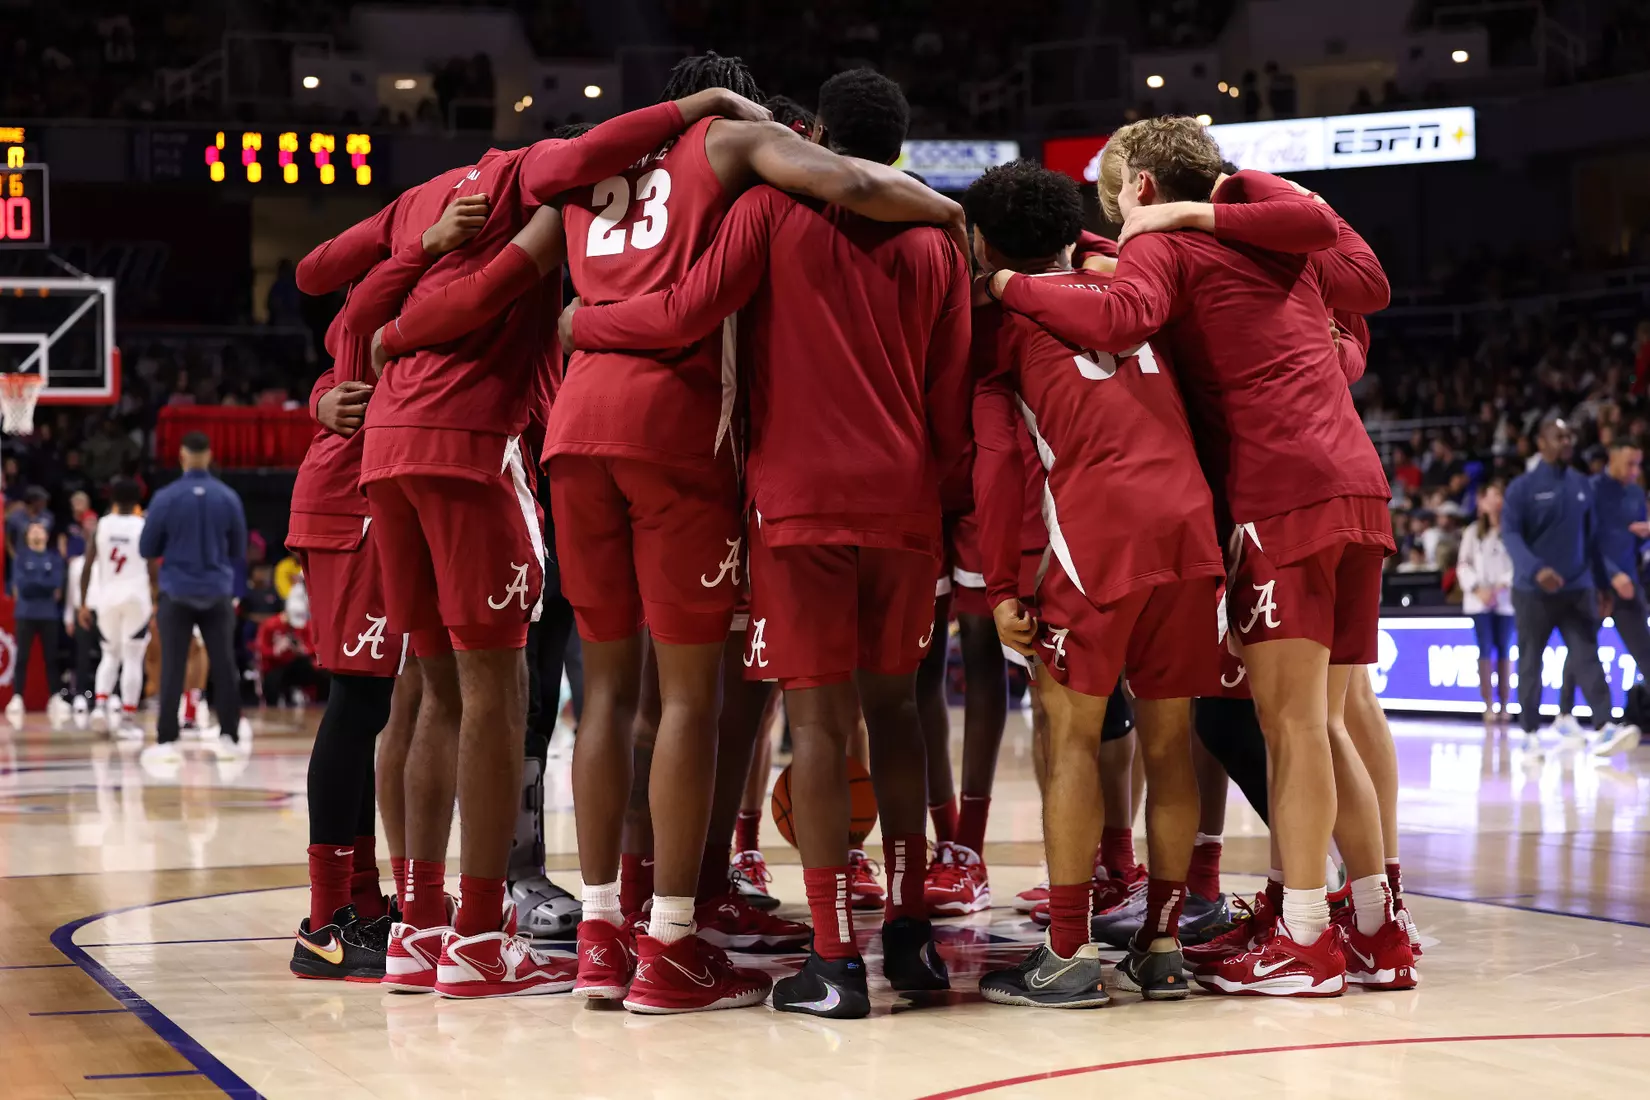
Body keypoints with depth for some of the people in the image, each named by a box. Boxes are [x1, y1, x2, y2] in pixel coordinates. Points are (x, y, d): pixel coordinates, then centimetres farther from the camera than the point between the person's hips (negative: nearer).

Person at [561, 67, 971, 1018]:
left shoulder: (774, 210, -1)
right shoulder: (935, 246, 10)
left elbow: (686, 314, -8)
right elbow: (951, 405, 9)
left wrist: (582, 323, 7)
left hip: (803, 500, -3)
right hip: (905, 503, 4)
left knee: (820, 718, -3)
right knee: (892, 705, 17)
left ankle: (837, 960, -6)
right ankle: (911, 931, 20)